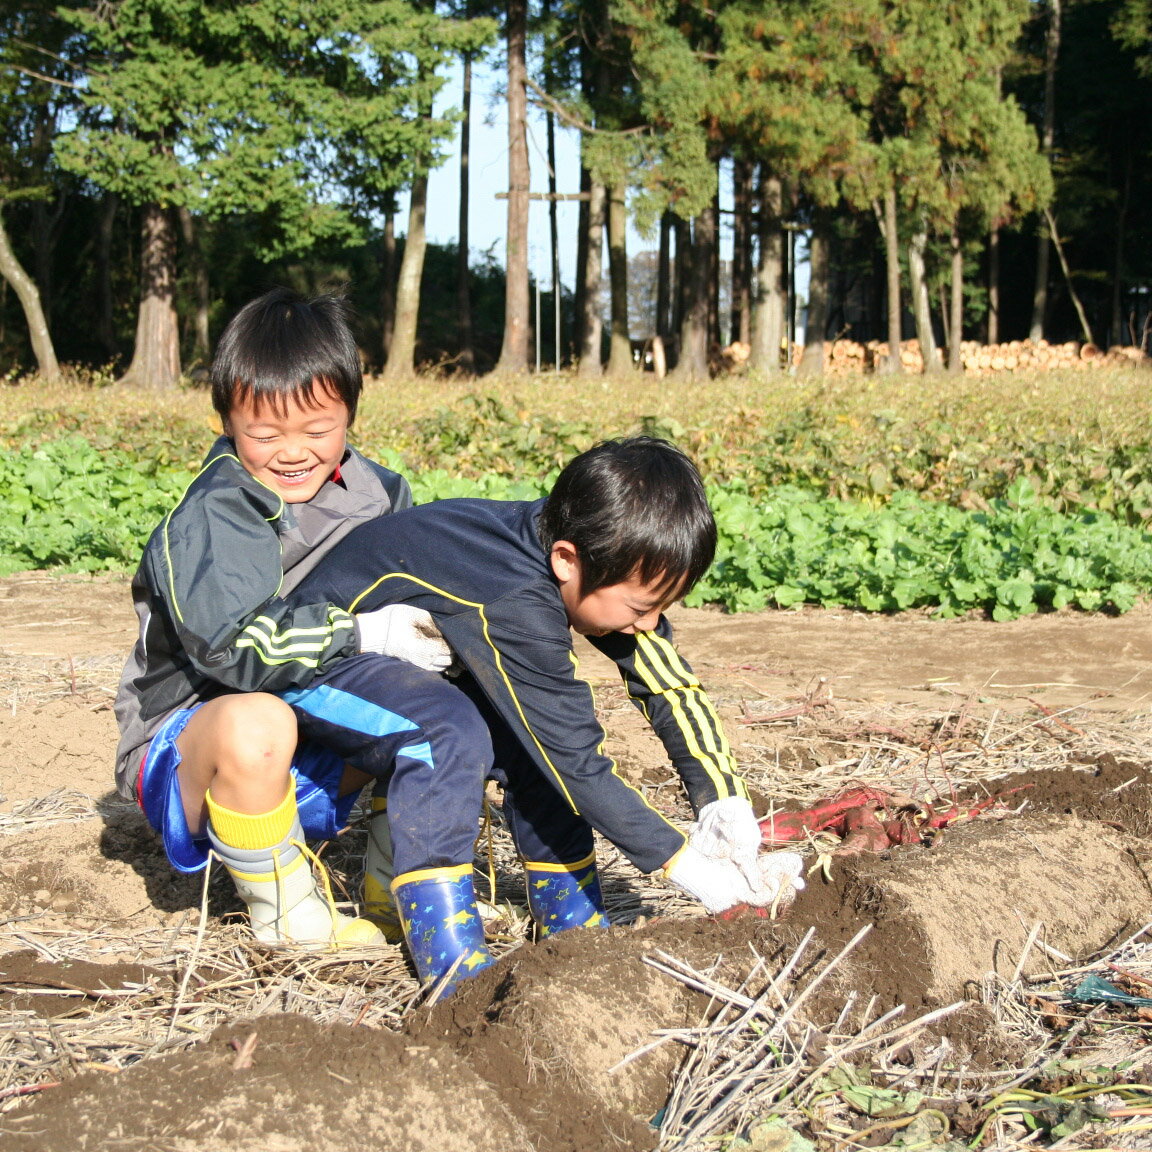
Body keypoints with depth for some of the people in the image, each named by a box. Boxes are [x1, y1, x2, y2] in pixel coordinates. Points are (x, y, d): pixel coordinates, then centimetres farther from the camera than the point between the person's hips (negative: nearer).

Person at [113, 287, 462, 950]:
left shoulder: (376, 493, 1)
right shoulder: (211, 519, -20)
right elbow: (234, 645, -34)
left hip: (317, 732, 7)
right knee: (255, 723, -41)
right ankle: (287, 915, -15)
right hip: (186, 738, -7)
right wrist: (365, 634, -31)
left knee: (445, 705, -5)